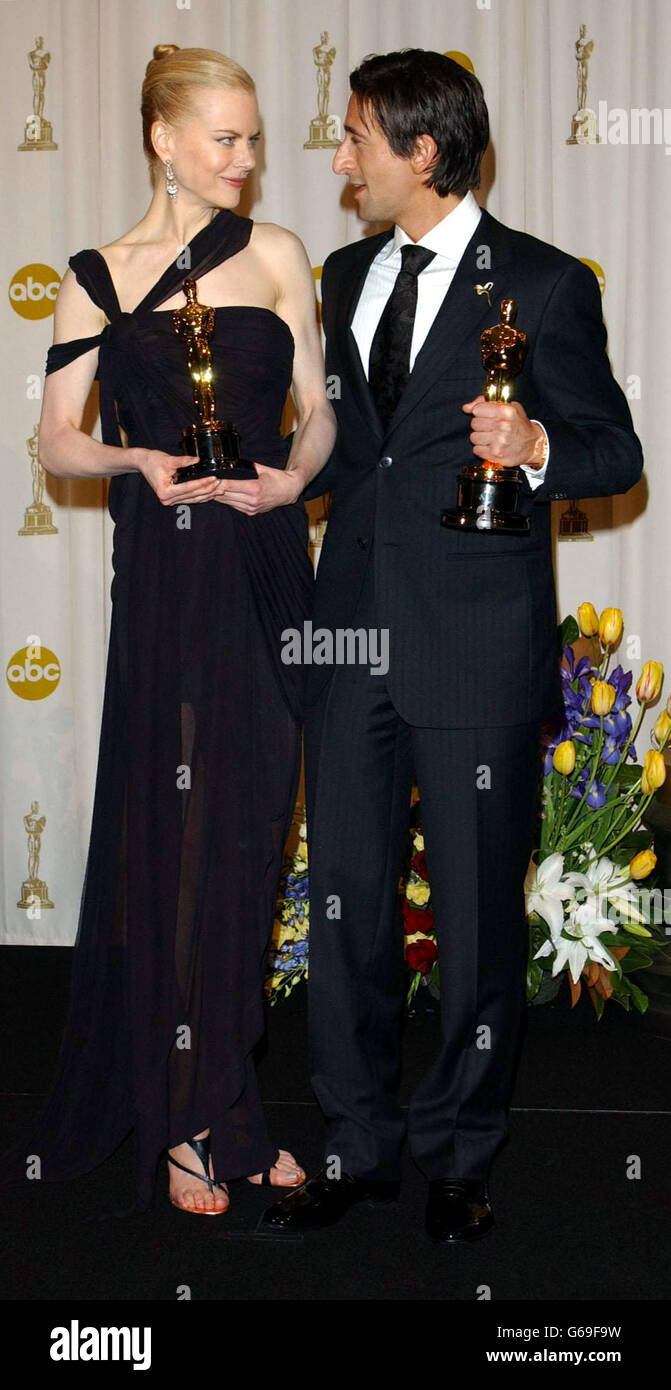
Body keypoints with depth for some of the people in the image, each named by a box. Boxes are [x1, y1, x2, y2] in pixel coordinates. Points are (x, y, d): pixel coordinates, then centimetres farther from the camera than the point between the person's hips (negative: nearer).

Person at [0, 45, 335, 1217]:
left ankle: (219, 1104, 20)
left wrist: (295, 474, -10)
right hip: (167, 573, -2)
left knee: (249, 833, 6)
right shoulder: (98, 278, 7)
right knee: (176, 834, 0)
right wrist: (139, 460, -14)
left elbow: (317, 410, 10)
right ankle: (190, 1121, 12)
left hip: (267, 561, 2)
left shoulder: (273, 254, 10)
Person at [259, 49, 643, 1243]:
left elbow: (616, 451, -4)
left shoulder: (544, 285, -3)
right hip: (353, 631, 5)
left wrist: (534, 447, -22)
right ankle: (357, 1145, 23)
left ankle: (460, 1153, 22)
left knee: (478, 913, 5)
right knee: (345, 900, 9)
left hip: (477, 649, -5)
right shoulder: (346, 277, 15)